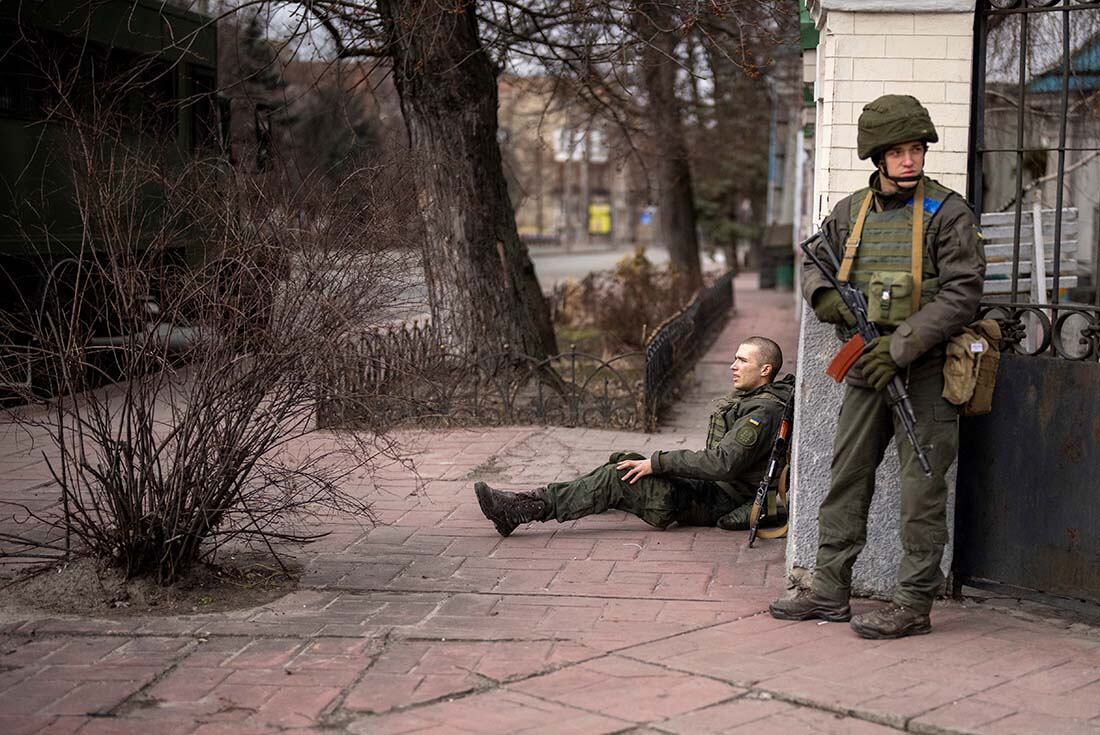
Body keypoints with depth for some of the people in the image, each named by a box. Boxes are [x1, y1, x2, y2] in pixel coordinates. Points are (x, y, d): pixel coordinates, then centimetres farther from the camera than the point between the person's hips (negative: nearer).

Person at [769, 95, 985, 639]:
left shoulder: (947, 213, -8)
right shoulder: (851, 212, 8)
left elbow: (961, 294, -14)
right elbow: (813, 261, 22)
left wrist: (900, 347, -19)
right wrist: (823, 294, -2)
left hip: (924, 370, -6)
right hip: (868, 369, 6)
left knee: (921, 488, -1)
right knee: (846, 478, 9)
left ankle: (914, 604, 6)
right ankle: (829, 592, 18)